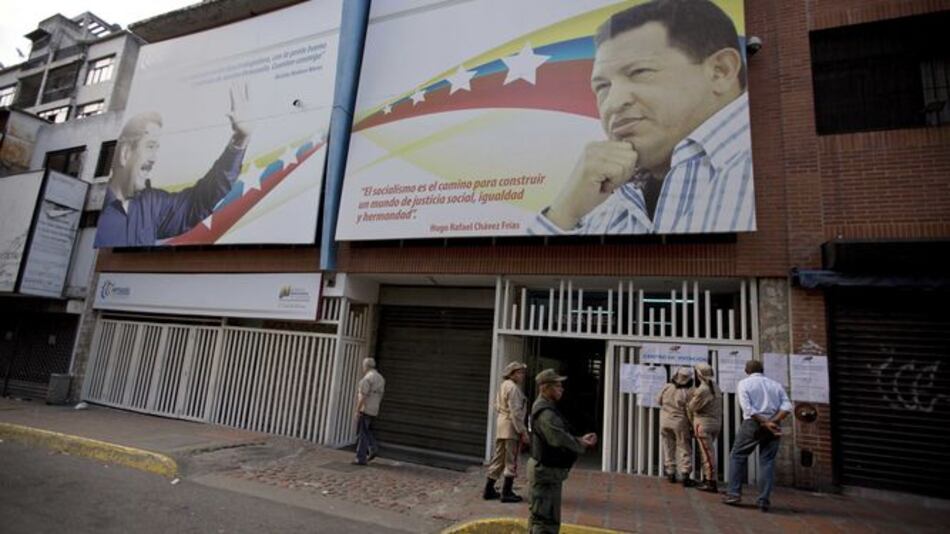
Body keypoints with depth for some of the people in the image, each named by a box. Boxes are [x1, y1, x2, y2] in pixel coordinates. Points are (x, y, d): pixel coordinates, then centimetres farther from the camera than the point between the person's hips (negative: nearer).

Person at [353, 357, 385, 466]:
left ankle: (361, 459, 4)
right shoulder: (381, 378, 11)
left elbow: (363, 396, -21)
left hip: (364, 410, -8)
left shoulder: (367, 378, -17)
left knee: (362, 434, 0)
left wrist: (357, 410, -17)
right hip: (374, 410, 8)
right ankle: (373, 448, 8)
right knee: (367, 430, 23)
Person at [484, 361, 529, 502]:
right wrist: (523, 431, -17)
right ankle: (507, 492, 8)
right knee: (511, 461, 1)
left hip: (501, 424, 9)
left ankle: (489, 490, 20)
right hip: (511, 427, -9)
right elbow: (515, 412, -20)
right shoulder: (513, 388, -15)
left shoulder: (504, 386, 15)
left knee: (499, 458, 15)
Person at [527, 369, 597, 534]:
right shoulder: (545, 413, -22)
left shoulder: (545, 409, 13)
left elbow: (562, 436, 15)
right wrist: (583, 444, -14)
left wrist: (581, 439, 1)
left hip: (543, 470, 11)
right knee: (548, 519, -5)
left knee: (538, 514, 21)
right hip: (547, 472, -11)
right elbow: (560, 440, -28)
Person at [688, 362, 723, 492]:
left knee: (708, 453, -2)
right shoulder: (716, 388, 7)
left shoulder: (702, 390, -19)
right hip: (716, 422, 8)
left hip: (704, 423, -8)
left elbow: (691, 407, -11)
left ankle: (712, 483, 4)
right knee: (706, 451, 18)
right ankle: (706, 479, 26)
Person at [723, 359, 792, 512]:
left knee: (737, 456, 7)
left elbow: (748, 408, -12)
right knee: (767, 461, 8)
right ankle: (764, 500, 6)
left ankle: (734, 493, 3)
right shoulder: (775, 384, 13)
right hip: (773, 425, 4)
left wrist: (765, 423, -10)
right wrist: (773, 421, -8)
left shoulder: (744, 383, 2)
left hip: (753, 423, -4)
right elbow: (787, 406, -1)